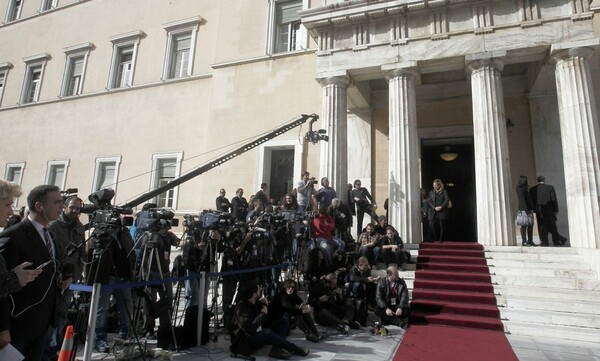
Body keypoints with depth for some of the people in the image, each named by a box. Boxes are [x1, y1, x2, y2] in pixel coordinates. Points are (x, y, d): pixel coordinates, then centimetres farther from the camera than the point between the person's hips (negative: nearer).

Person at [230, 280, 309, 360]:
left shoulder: (254, 303, 4)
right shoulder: (241, 308, -22)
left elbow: (265, 320, 16)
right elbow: (250, 329, -34)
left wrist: (265, 305, -3)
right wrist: (263, 313, -21)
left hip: (258, 334, 10)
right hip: (244, 341, -10)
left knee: (282, 321, 3)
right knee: (267, 332, -38)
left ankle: (276, 349, -23)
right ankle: (294, 349, -19)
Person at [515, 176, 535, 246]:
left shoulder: (525, 188, 16)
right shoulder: (520, 189, -12)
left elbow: (529, 199, 19)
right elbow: (522, 200, -18)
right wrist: (525, 210, -22)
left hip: (529, 209, 9)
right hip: (524, 209, -9)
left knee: (530, 225, 10)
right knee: (524, 226, -5)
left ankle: (530, 241, 15)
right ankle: (524, 242, -1)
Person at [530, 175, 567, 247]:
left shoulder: (532, 189, 2)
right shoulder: (550, 187, -1)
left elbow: (532, 201, 3)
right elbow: (554, 200, -3)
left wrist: (535, 211, 8)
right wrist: (556, 210, 1)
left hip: (539, 211, 0)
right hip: (549, 210, 0)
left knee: (542, 227, 4)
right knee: (552, 227, 9)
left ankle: (545, 242, 0)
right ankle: (556, 242, 14)